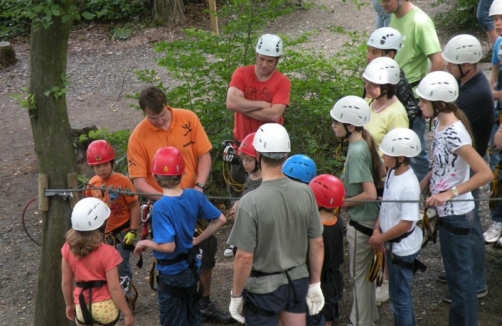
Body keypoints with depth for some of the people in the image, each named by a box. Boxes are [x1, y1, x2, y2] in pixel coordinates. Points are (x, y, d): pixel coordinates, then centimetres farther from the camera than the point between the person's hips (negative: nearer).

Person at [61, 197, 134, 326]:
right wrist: (127, 313, -6)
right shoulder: (107, 252, -20)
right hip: (105, 307, -3)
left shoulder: (68, 248, -8)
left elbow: (66, 282, 1)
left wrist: (69, 304, 17)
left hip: (82, 308, 3)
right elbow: (114, 288, -17)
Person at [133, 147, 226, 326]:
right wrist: (197, 240, 7)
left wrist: (144, 243, -13)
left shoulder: (160, 207, -26)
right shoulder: (195, 195, -9)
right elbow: (220, 219, 0)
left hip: (171, 273, -6)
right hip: (191, 267, 6)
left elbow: (168, 246, -30)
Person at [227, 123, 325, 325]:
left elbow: (245, 257, -19)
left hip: (263, 287, -4)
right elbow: (317, 244, -1)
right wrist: (315, 284, 11)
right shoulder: (305, 193, -9)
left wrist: (236, 295, -5)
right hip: (298, 281, 4)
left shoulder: (250, 202, -23)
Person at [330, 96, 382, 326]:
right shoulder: (364, 143, 2)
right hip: (368, 218, 9)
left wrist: (344, 203, -14)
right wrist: (347, 196, 12)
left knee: (359, 275, 7)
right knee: (364, 273, 22)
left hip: (361, 221, -9)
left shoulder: (356, 151, -25)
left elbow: (370, 193, -28)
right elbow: (378, 179, 13)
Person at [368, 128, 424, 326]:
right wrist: (377, 230, -3)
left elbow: (406, 224, -26)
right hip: (392, 245, 8)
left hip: (403, 248, -8)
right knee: (399, 293, 23)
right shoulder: (392, 172, -2)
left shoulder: (409, 185, -28)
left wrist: (380, 238, -16)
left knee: (399, 296, 7)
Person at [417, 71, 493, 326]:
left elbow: (485, 173, -28)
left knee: (459, 272, 6)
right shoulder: (439, 123, 0)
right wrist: (425, 181, 3)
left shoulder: (454, 134, -27)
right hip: (448, 211, 9)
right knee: (458, 269, 22)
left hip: (456, 214, -9)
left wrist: (449, 194, -30)